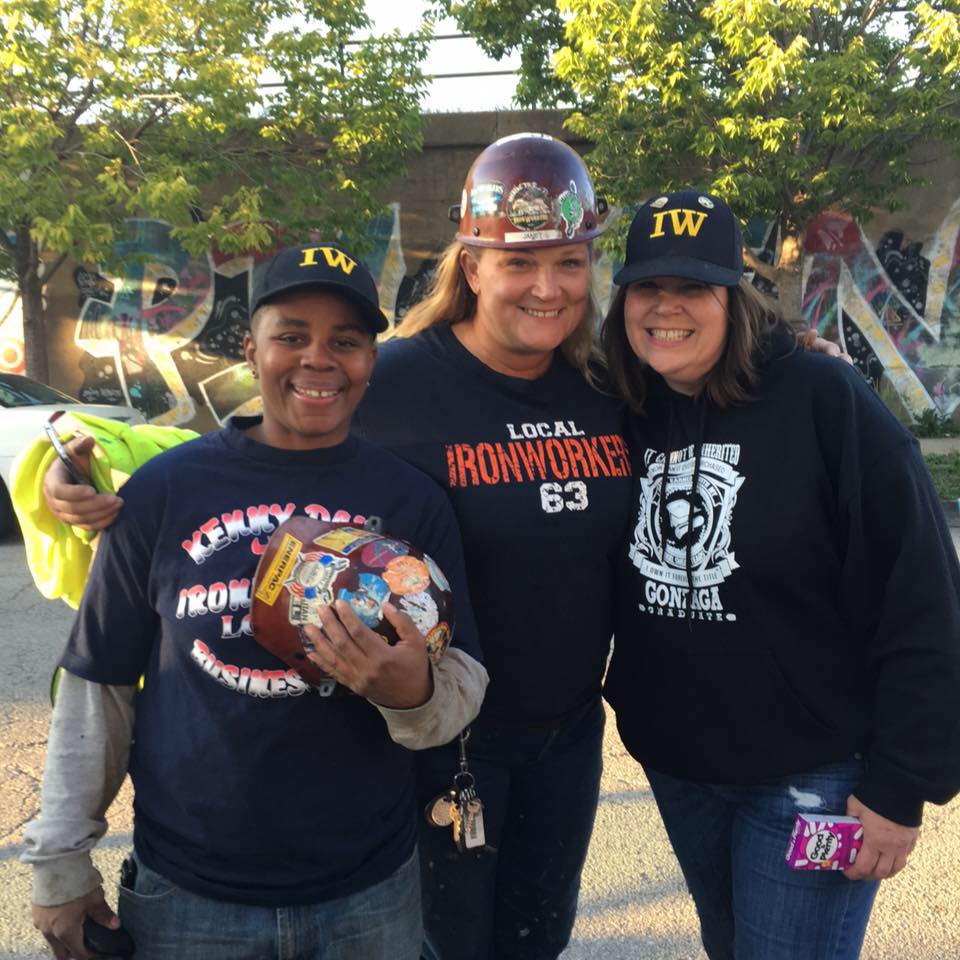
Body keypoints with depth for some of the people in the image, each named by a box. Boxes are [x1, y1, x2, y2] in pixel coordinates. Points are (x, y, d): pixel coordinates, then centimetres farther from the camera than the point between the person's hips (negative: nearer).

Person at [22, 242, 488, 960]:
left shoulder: (415, 500, -8)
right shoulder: (163, 490, -8)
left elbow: (463, 691, -5)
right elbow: (99, 687, 1)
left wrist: (413, 692, -27)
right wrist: (62, 859, 4)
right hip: (186, 896, 0)